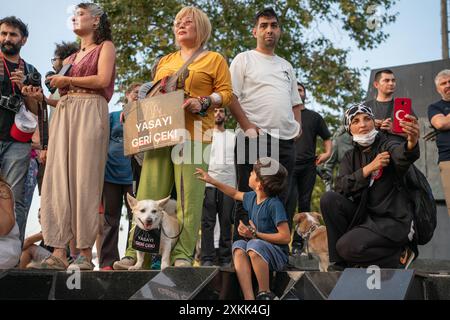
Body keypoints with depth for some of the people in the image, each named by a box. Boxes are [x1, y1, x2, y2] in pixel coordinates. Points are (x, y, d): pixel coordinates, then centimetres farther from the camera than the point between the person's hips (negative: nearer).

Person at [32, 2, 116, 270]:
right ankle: (59, 252, -10)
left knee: (85, 178, -12)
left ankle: (86, 253, -11)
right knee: (59, 179, -6)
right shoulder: (72, 57, 29)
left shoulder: (105, 46, 10)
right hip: (64, 113, 7)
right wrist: (57, 83, 5)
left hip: (90, 111, -6)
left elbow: (102, 79, -6)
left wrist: (68, 80, 0)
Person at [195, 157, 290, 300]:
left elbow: (286, 237, -19)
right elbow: (235, 194, 30)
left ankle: (265, 294, -20)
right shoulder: (252, 197, 7)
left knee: (254, 245, -36)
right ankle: (249, 297, -36)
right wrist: (211, 180, 32)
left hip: (278, 254, -7)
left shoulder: (274, 204, -16)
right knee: (238, 245, -24)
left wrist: (255, 234, -17)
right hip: (257, 251, 7)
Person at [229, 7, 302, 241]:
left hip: (286, 142, 6)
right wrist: (248, 127, -14)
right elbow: (231, 96, -4)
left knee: (279, 200, 6)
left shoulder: (286, 66, 24)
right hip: (255, 140, -6)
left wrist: (298, 125, 8)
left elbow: (295, 102, 27)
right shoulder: (244, 59, 5)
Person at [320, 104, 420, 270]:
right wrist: (369, 168, -19)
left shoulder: (388, 143, -7)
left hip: (394, 220, -6)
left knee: (347, 246, -26)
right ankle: (339, 263, -7)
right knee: (328, 198, -16)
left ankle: (398, 255, 0)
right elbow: (341, 187, -7)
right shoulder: (351, 156, 11)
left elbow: (401, 155, -33)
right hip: (365, 215, 6)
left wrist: (412, 144, -58)